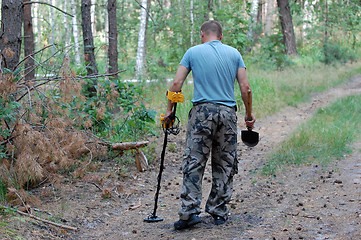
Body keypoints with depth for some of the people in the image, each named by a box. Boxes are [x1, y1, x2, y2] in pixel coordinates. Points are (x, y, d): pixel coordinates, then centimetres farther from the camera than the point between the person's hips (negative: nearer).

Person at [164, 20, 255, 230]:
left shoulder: (193, 52, 6)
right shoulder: (234, 53, 10)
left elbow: (177, 83, 0)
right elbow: (245, 87, 4)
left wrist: (169, 109, 10)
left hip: (202, 112, -2)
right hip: (228, 113, 2)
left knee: (194, 164, 0)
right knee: (225, 166, 10)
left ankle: (189, 211, -8)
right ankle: (219, 213, 14)